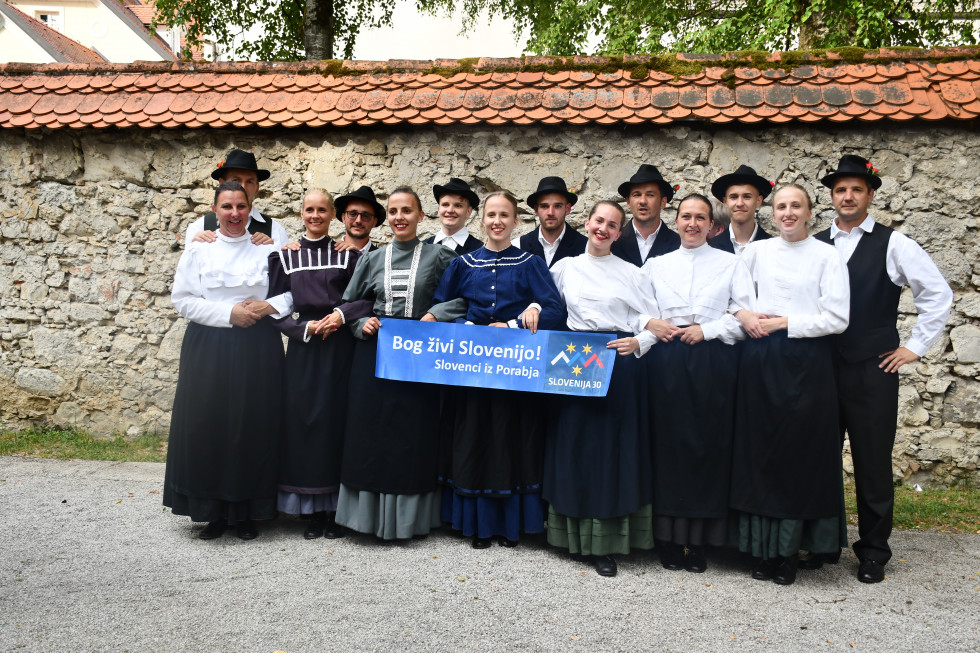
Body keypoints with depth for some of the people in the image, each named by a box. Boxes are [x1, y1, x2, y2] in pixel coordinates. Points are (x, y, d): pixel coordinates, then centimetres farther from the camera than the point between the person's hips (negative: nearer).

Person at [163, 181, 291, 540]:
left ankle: (246, 512, 13)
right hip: (208, 347, 0)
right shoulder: (197, 250, 6)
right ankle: (212, 511, 13)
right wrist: (229, 312, -10)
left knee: (252, 426, 1)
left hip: (257, 348, 0)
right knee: (208, 426, 0)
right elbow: (182, 298, -1)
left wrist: (267, 306, -14)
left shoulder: (267, 249, 7)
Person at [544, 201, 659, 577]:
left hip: (620, 366, -1)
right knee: (576, 445, 3)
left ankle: (605, 544, 9)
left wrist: (637, 342, -11)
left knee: (615, 447, 0)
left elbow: (652, 321, 7)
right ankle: (576, 534, 16)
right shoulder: (566, 268, 11)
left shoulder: (630, 273, 9)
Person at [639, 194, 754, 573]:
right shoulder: (655, 265, 14)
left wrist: (707, 330, -10)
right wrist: (649, 323, -5)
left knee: (709, 445, -1)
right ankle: (669, 538, 12)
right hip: (667, 362, 1)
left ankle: (700, 541, 9)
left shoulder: (730, 264, 9)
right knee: (669, 442, 1)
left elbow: (745, 316, 1)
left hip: (713, 362, -1)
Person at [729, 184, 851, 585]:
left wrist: (784, 322, -11)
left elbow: (837, 318, -6)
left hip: (806, 363, -2)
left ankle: (789, 550, 13)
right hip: (760, 361, 3)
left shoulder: (826, 256, 0)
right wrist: (742, 314, -2)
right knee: (760, 451, 4)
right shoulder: (755, 252, 9)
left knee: (799, 452, 1)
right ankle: (763, 548, 15)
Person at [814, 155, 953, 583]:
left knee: (873, 463, 5)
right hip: (822, 368, 3)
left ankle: (873, 551, 21)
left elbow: (938, 294, -1)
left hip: (873, 371, -3)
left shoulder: (893, 244, -2)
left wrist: (915, 346, -3)